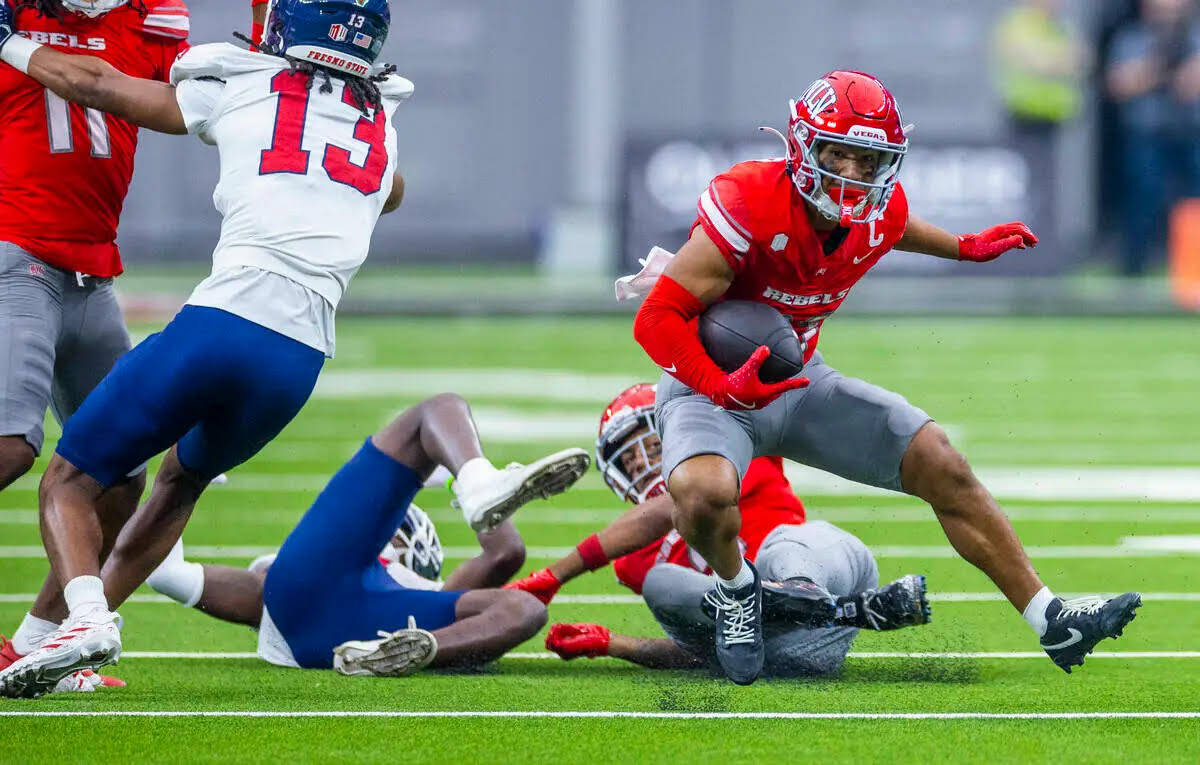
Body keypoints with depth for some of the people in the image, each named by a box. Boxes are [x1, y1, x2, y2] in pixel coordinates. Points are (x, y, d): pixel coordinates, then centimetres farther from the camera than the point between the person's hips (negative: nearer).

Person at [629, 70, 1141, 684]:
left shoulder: (880, 216, -7)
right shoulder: (748, 207, -29)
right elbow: (657, 319, -26)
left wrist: (967, 248, 28)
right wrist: (722, 386, -38)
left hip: (800, 384, 6)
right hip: (710, 384, -6)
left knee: (941, 466, -1)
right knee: (703, 494, -38)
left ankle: (1051, 623, 9)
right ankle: (735, 586, -1)